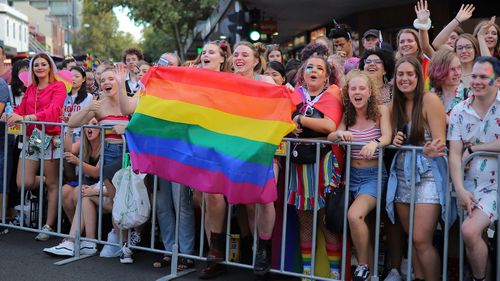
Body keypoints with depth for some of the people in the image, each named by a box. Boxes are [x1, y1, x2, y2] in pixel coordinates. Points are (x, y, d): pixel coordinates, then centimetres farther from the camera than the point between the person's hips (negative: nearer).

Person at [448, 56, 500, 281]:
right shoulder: (460, 111, 5)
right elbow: (454, 154, -2)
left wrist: (473, 148, -10)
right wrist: (460, 190, -13)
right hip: (468, 185, 4)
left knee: (470, 231, -21)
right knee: (473, 233, -6)